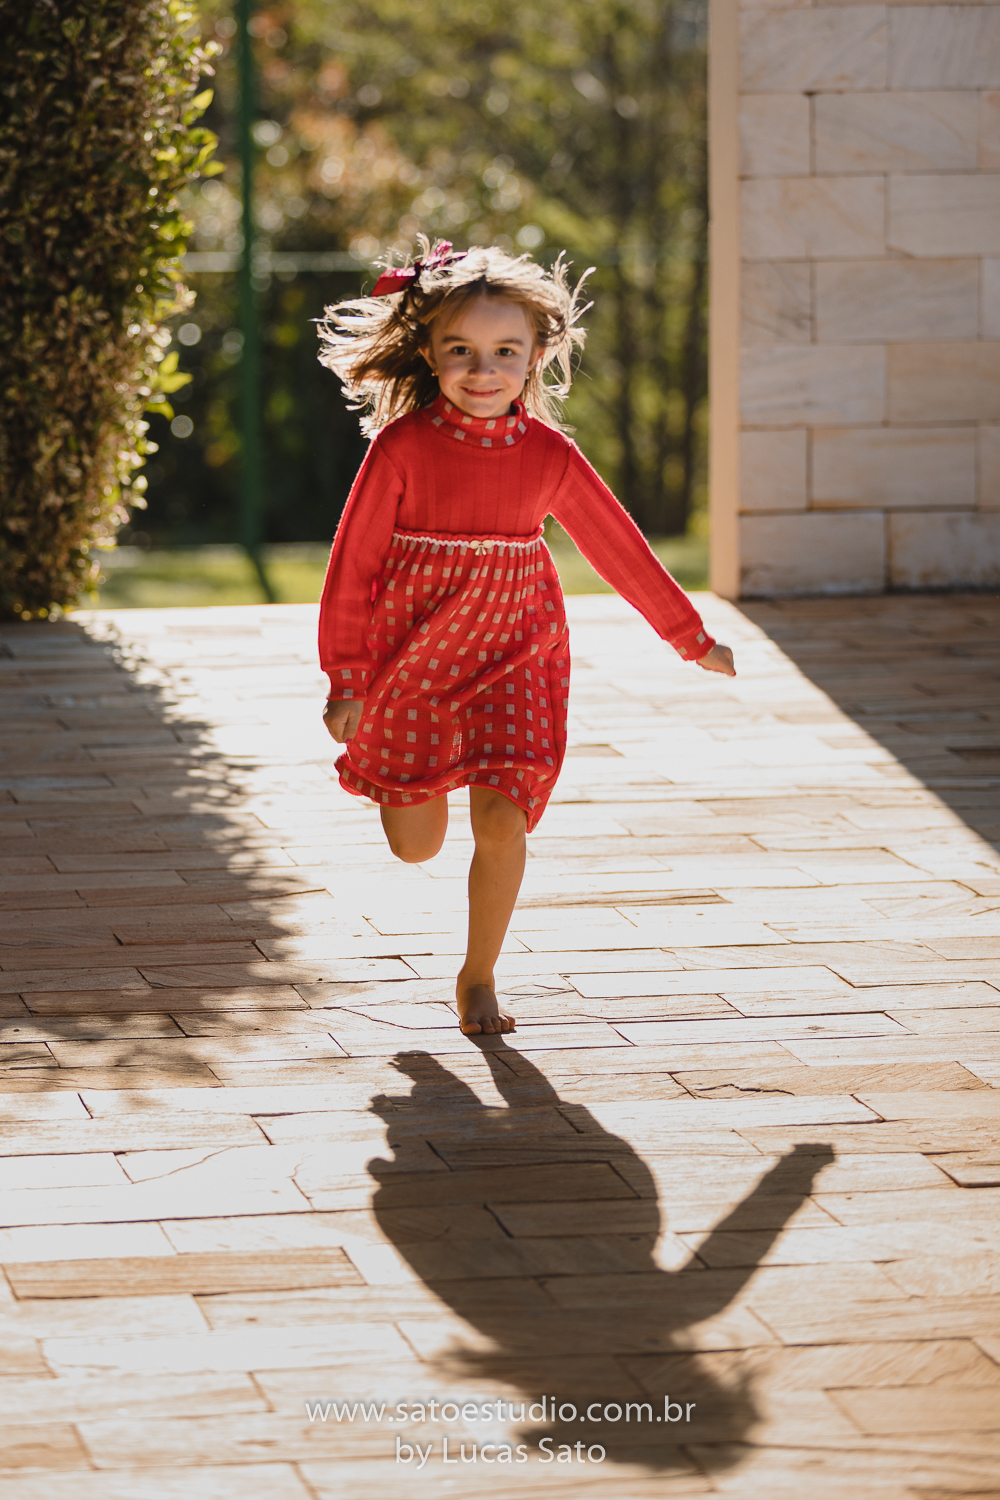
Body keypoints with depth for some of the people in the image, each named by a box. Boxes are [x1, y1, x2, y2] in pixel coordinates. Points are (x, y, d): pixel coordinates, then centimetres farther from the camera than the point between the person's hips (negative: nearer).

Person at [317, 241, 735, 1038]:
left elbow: (620, 548, 4)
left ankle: (479, 979, 8)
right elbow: (353, 563, -10)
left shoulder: (549, 456, -7)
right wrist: (345, 681, -11)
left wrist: (693, 638, 11)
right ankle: (391, 769, 43)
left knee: (501, 823, -11)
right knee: (416, 847, 6)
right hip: (410, 659, -1)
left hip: (513, 659, 1)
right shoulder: (403, 447, -15)